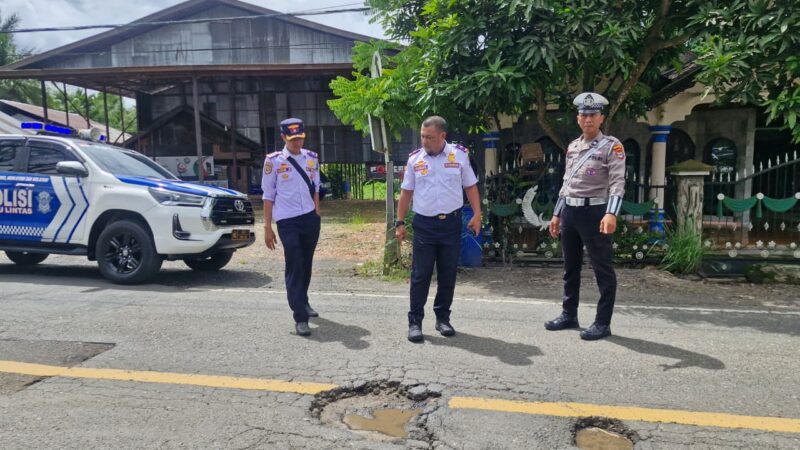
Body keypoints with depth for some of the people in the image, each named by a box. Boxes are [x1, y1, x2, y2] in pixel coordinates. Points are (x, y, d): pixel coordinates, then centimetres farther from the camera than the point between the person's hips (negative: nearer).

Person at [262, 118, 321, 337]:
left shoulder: (312, 158, 7)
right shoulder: (273, 161, -5)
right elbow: (268, 195, -3)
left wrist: (317, 213, 10)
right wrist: (267, 227, -4)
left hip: (311, 218, 4)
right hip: (288, 221, -4)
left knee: (306, 264, 17)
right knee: (294, 267, -6)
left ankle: (303, 301, 40)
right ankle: (300, 318, -2)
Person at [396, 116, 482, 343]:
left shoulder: (459, 155, 0)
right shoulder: (414, 159, 2)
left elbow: (470, 187, 5)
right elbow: (406, 193, 7)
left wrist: (477, 215, -3)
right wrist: (400, 223, 5)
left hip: (451, 223, 0)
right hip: (424, 224, 0)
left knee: (448, 274, 9)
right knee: (420, 275, 1)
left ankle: (442, 318, 24)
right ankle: (415, 322, 10)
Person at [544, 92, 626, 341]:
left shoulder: (611, 146, -5)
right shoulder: (572, 146, 15)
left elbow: (617, 183, -15)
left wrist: (611, 213, -29)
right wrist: (557, 214, 16)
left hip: (594, 211, -7)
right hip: (569, 211, 7)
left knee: (603, 269, 1)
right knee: (570, 267, 15)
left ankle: (603, 322, 9)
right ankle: (569, 315, 27)